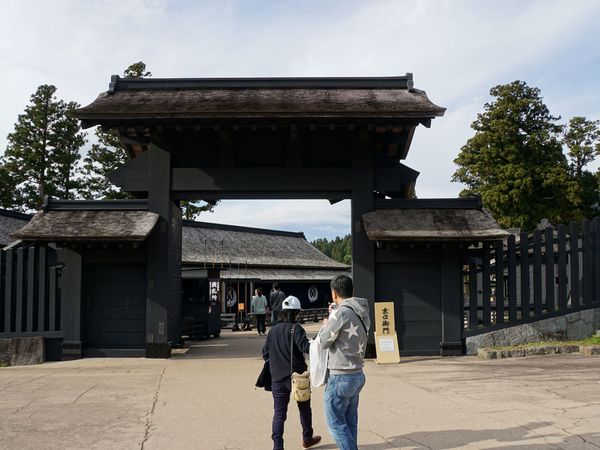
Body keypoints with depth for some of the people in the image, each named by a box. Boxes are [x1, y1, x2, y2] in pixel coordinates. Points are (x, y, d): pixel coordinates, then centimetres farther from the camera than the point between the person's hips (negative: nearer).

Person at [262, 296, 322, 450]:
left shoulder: (273, 330, 6)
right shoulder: (295, 328, -10)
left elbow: (265, 354, 9)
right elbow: (305, 346, -25)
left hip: (277, 378, 3)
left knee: (279, 413, 5)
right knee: (304, 408, 18)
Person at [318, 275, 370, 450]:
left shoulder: (341, 312, -19)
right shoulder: (362, 312, 7)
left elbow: (324, 341, -12)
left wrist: (325, 325, 7)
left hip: (341, 378, -8)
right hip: (358, 375, 8)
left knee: (336, 422, 2)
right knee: (350, 423, 15)